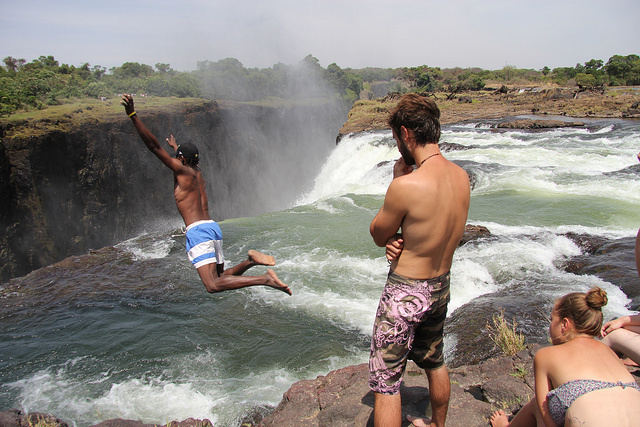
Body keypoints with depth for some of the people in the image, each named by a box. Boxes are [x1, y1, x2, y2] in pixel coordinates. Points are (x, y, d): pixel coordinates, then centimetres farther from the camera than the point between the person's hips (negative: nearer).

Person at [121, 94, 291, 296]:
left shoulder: (182, 171, 0)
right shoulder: (197, 173, 21)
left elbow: (154, 146, -8)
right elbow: (190, 161, 46)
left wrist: (132, 115, -10)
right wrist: (176, 147, 66)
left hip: (197, 230, -8)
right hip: (213, 227, 8)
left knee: (213, 285, -18)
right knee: (220, 277, 18)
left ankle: (265, 279, -30)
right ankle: (250, 260, -5)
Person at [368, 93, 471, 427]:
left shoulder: (406, 186, -27)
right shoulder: (462, 177, -4)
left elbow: (378, 235, -10)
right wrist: (401, 240, -9)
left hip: (405, 292, -8)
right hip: (441, 287, 8)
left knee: (385, 382, 5)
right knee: (434, 363, 29)